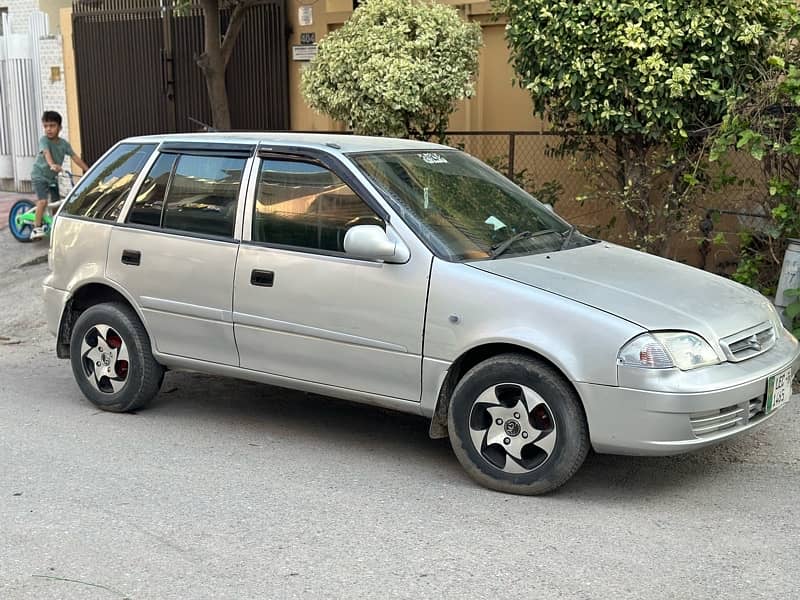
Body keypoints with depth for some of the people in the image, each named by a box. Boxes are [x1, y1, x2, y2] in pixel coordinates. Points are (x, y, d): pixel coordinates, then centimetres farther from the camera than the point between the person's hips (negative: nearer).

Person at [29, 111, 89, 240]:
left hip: (52, 177, 6)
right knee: (43, 201, -22)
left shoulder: (64, 143, -4)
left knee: (56, 203, 8)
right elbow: (46, 153, -38)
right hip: (39, 175, -6)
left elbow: (75, 157, -4)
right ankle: (37, 228, -15)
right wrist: (52, 165, -58)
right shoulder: (44, 140, -19)